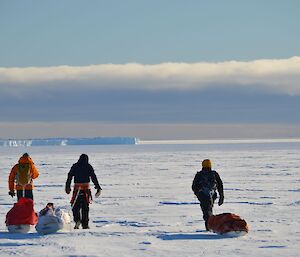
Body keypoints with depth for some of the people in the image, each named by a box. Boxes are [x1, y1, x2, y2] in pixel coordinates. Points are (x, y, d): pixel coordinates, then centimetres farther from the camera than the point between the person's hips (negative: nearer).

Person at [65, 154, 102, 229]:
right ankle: (85, 224, 8)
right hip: (86, 189, 0)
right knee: (85, 207, 7)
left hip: (77, 188, 0)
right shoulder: (89, 167, 3)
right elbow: (94, 178, -1)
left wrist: (67, 187, 12)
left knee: (75, 206, 7)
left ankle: (77, 220, -16)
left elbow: (69, 177, 6)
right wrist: (98, 188, 1)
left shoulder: (75, 166, 7)